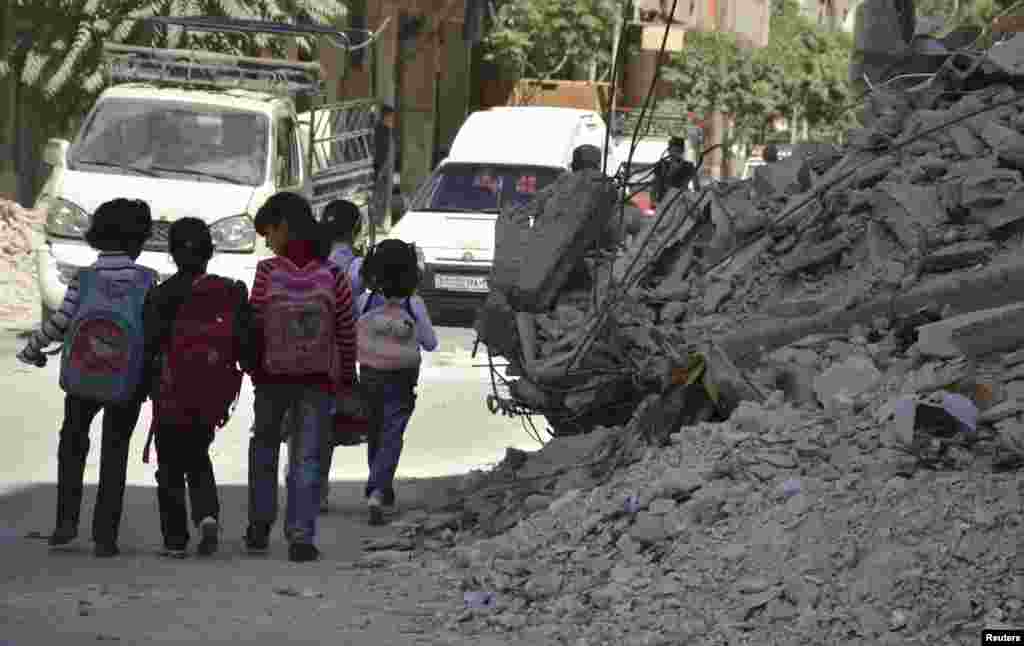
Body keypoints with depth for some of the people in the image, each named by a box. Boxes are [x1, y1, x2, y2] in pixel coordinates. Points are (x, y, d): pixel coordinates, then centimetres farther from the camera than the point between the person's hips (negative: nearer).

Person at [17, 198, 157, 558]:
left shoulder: (84, 279, -9)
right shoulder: (147, 280, -10)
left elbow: (59, 324, -12)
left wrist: (31, 350, 4)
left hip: (81, 380, 1)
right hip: (128, 384, -1)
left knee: (72, 441, 25)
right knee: (115, 453, 14)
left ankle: (67, 519, 13)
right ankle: (105, 535, 7)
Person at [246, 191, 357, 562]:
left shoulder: (268, 272, -11)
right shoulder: (332, 276, -6)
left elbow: (254, 326, -6)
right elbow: (346, 333, 0)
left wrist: (253, 366, 9)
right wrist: (347, 377, 12)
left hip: (272, 376, 0)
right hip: (318, 380, 0)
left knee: (265, 444, 20)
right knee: (307, 456, 5)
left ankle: (260, 524, 16)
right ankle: (301, 536, -2)